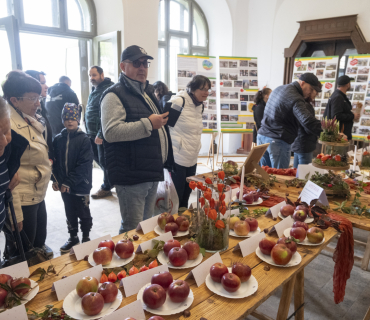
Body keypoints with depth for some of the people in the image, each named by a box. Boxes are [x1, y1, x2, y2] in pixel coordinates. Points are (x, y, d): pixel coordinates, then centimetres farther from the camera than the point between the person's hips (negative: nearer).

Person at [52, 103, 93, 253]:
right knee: (70, 213, 17)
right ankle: (73, 237, 35)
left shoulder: (84, 139, -10)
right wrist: (56, 180, -8)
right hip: (64, 185, 4)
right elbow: (55, 162, 5)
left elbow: (84, 165, -16)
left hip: (81, 185, -4)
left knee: (83, 213, 10)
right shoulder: (58, 139, 2)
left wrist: (69, 182, -18)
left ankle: (86, 237, 29)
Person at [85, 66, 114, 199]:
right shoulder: (95, 90, 15)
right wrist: (90, 132, 18)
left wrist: (100, 134, -25)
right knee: (97, 157, 19)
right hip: (93, 133, 10)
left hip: (102, 134, -10)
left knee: (103, 159, 1)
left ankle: (106, 187, 17)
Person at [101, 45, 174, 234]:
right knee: (133, 231, 1)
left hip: (152, 173, 9)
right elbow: (110, 132, -25)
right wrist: (148, 124, -23)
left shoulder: (148, 92, 19)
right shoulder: (115, 95, -10)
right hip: (131, 176, -9)